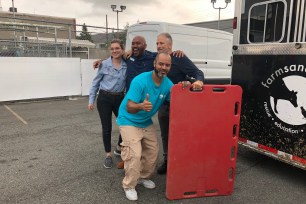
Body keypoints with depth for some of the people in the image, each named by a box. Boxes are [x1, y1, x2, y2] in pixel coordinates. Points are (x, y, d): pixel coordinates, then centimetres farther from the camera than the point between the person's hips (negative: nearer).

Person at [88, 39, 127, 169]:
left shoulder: (127, 65, -1)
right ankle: (108, 155, 19)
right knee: (106, 127, 4)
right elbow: (96, 83, 2)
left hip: (119, 98, 2)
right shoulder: (104, 64, -4)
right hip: (104, 98, -2)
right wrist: (91, 100, 1)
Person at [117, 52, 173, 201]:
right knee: (134, 154, -15)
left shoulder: (168, 84, -9)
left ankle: (143, 177, 32)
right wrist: (141, 106, -53)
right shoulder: (140, 81, -28)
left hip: (146, 122, 7)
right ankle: (129, 186, 7)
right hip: (128, 121, -6)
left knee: (153, 151, 9)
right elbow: (129, 108, -30)